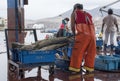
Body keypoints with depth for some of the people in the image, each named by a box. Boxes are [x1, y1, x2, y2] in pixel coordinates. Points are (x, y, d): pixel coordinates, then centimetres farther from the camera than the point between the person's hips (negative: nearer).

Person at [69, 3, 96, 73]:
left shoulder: (74, 13, 15)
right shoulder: (88, 14, 27)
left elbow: (72, 26, 7)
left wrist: (74, 34, 21)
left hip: (83, 35, -4)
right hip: (92, 34, 4)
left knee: (78, 52, 5)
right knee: (91, 52, 14)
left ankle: (75, 68, 7)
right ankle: (89, 68, 18)